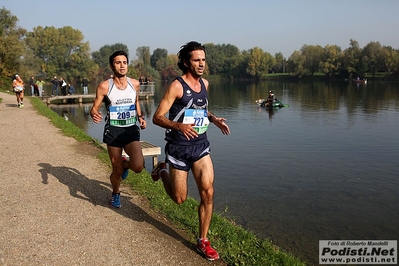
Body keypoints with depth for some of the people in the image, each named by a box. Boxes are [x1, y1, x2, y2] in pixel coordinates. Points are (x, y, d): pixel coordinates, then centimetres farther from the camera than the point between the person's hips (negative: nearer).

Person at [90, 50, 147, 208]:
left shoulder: (135, 84, 2)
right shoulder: (104, 86, -7)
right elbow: (94, 108, -2)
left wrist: (140, 117, 6)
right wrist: (94, 115, -25)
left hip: (131, 130, 2)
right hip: (113, 131, -2)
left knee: (138, 166, -20)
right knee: (117, 171, 6)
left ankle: (125, 163, 18)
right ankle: (116, 194, 39)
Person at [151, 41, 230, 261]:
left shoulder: (204, 83, 6)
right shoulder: (177, 86, -15)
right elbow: (157, 117, -16)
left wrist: (213, 119, 4)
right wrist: (179, 126, -34)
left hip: (200, 146, 5)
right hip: (179, 148, -5)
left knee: (208, 192, -5)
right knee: (180, 199, 9)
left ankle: (203, 241, 12)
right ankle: (162, 171, 39)